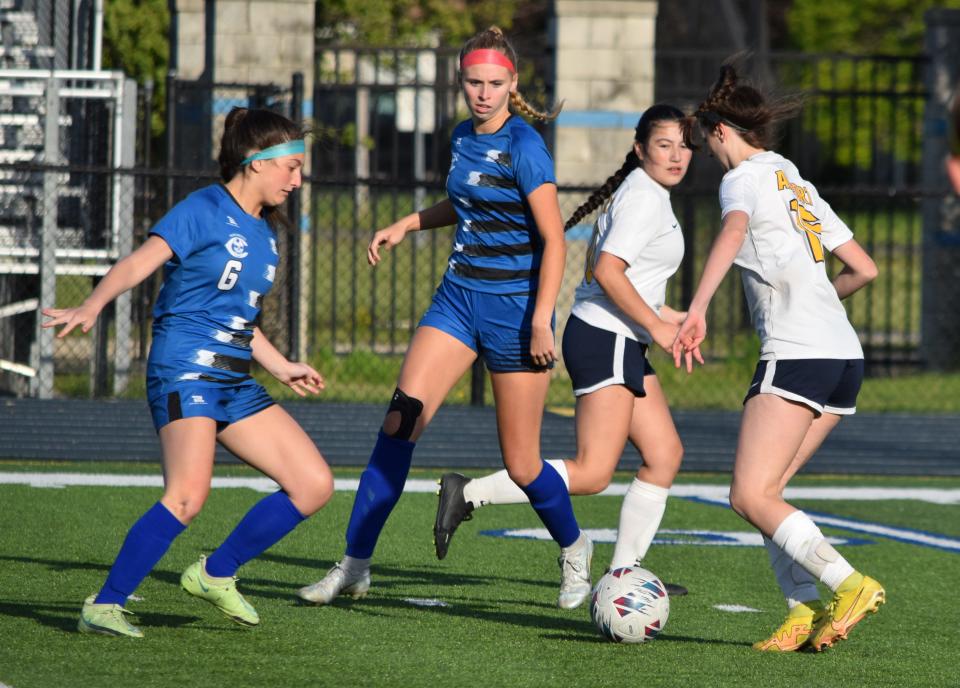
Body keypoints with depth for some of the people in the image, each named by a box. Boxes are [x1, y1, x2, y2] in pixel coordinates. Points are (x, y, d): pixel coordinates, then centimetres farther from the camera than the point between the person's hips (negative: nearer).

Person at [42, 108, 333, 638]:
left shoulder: (264, 233, 19)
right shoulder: (205, 210, -6)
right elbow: (140, 263, -20)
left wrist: (282, 368, 36)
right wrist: (92, 305, -37)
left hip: (235, 382, 9)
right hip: (185, 366, -9)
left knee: (314, 485, 3)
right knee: (188, 495, -26)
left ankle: (215, 574, 14)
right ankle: (104, 605, -18)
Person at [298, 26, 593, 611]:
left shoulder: (523, 146, -13)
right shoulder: (464, 137, 8)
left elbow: (554, 239, -16)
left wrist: (541, 321, -22)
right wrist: (407, 225, 17)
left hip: (514, 307, -6)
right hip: (459, 299, 6)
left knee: (522, 464, 2)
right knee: (401, 420, -11)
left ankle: (574, 549, 31)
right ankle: (354, 567, -9)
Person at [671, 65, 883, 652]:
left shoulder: (745, 178, 1)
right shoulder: (801, 187, 23)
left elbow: (734, 230, -23)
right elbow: (864, 269, 26)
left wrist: (698, 309, -32)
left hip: (795, 355, -8)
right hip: (845, 356, 8)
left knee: (751, 495, -9)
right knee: (765, 492, 11)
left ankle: (849, 584, -23)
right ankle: (806, 610, -2)